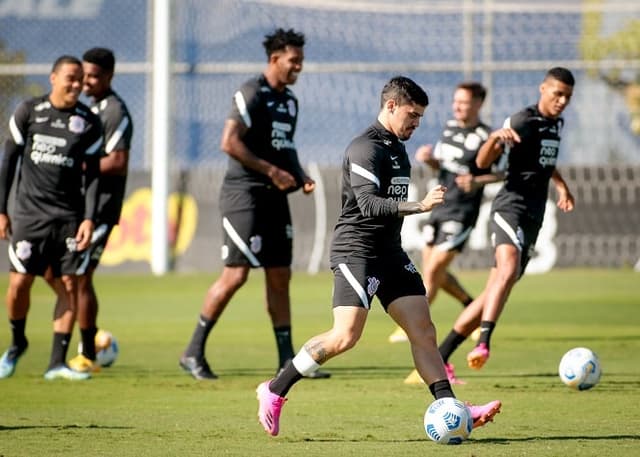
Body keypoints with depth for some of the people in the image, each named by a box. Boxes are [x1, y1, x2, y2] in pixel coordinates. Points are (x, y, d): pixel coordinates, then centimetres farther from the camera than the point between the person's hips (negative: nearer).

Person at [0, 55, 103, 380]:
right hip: (30, 211, -1)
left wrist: (89, 218, -5)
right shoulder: (28, 112, 1)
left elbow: (92, 173, 5)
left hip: (69, 215, 1)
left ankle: (57, 362, 2)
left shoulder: (88, 122, 4)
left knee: (70, 284, -4)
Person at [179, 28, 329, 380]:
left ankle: (287, 360, 10)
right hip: (245, 194, -8)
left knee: (279, 277, 7)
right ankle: (193, 352, -1)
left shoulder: (289, 100, 16)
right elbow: (229, 142, -19)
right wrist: (272, 171, -18)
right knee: (236, 274, -10)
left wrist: (300, 178, 8)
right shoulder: (252, 93, -11)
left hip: (274, 197, 9)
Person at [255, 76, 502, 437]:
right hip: (356, 249, -9)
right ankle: (274, 391, -4)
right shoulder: (366, 148, -13)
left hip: (390, 252, 9)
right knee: (346, 336, -16)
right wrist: (421, 206, -33)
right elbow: (368, 204, -25)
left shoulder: (397, 147, 17)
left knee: (424, 331, -1)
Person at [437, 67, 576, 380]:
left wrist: (561, 186, 23)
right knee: (508, 270, -34)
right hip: (510, 208, -8)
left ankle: (438, 358, 10)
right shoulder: (523, 121, -10)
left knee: (493, 294, 5)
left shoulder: (556, 124, 16)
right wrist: (496, 137, -36)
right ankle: (483, 344, -46)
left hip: (533, 219, 8)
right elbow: (483, 162, -17)